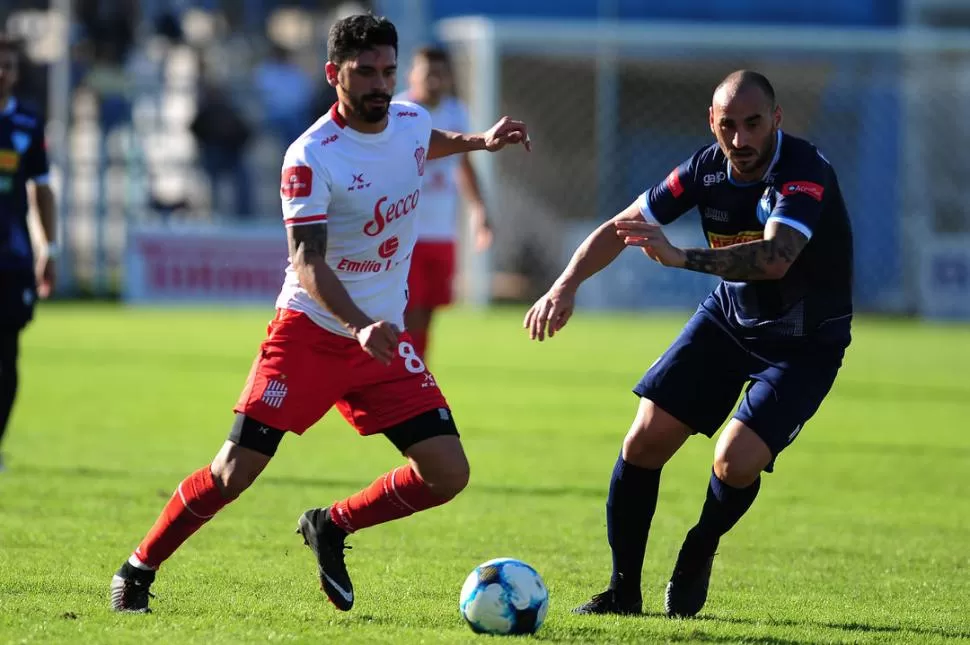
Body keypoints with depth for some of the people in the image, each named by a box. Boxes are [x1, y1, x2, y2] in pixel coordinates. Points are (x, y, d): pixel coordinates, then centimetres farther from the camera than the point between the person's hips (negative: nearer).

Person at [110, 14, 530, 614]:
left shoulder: (411, 120, 1)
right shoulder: (311, 158, -19)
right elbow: (307, 261, -28)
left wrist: (481, 141, 16)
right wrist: (360, 326, -41)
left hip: (385, 337, 5)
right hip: (310, 329, -5)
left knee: (448, 475, -7)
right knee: (236, 470, -11)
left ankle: (331, 527, 16)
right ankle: (138, 571, 9)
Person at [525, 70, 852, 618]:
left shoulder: (804, 172, -29)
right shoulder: (707, 168, -10)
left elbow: (775, 259, -45)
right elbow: (621, 227, -2)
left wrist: (682, 258, -53)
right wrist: (567, 285, -17)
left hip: (806, 342, -5)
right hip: (730, 318, 5)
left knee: (737, 461, -22)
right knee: (645, 440, -5)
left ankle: (698, 556, 11)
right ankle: (623, 591, 12)